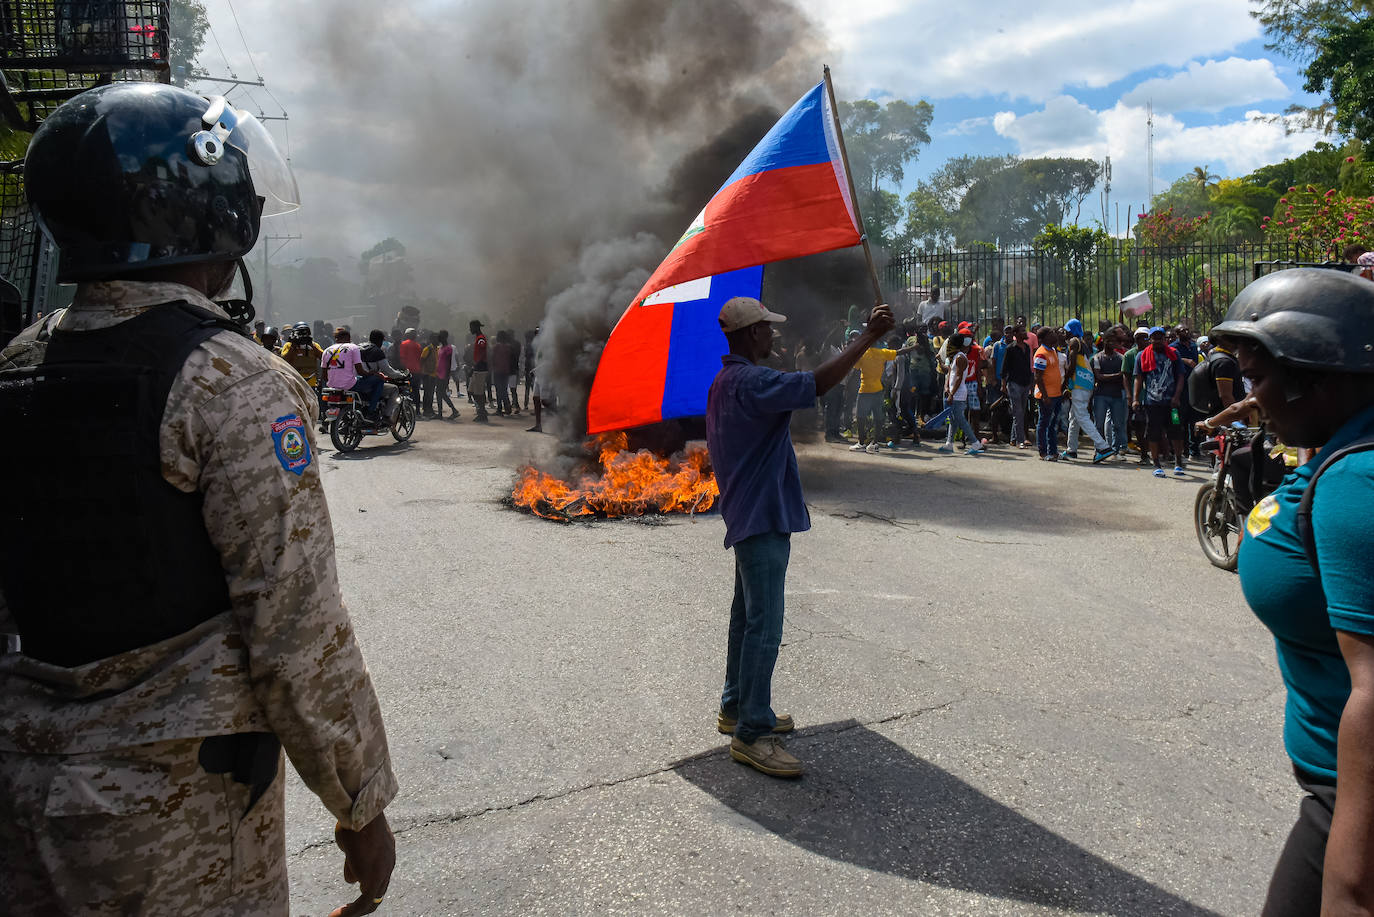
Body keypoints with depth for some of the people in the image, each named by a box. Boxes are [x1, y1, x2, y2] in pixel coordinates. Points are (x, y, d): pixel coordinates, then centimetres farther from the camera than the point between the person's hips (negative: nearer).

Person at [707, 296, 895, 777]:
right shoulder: (751, 382, -20)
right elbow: (818, 382, -30)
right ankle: (751, 734, 0)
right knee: (764, 625, -7)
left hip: (746, 516, 11)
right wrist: (869, 336, -22)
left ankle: (737, 708, 31)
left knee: (748, 616, 19)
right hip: (763, 518, -11)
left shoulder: (725, 380, 14)